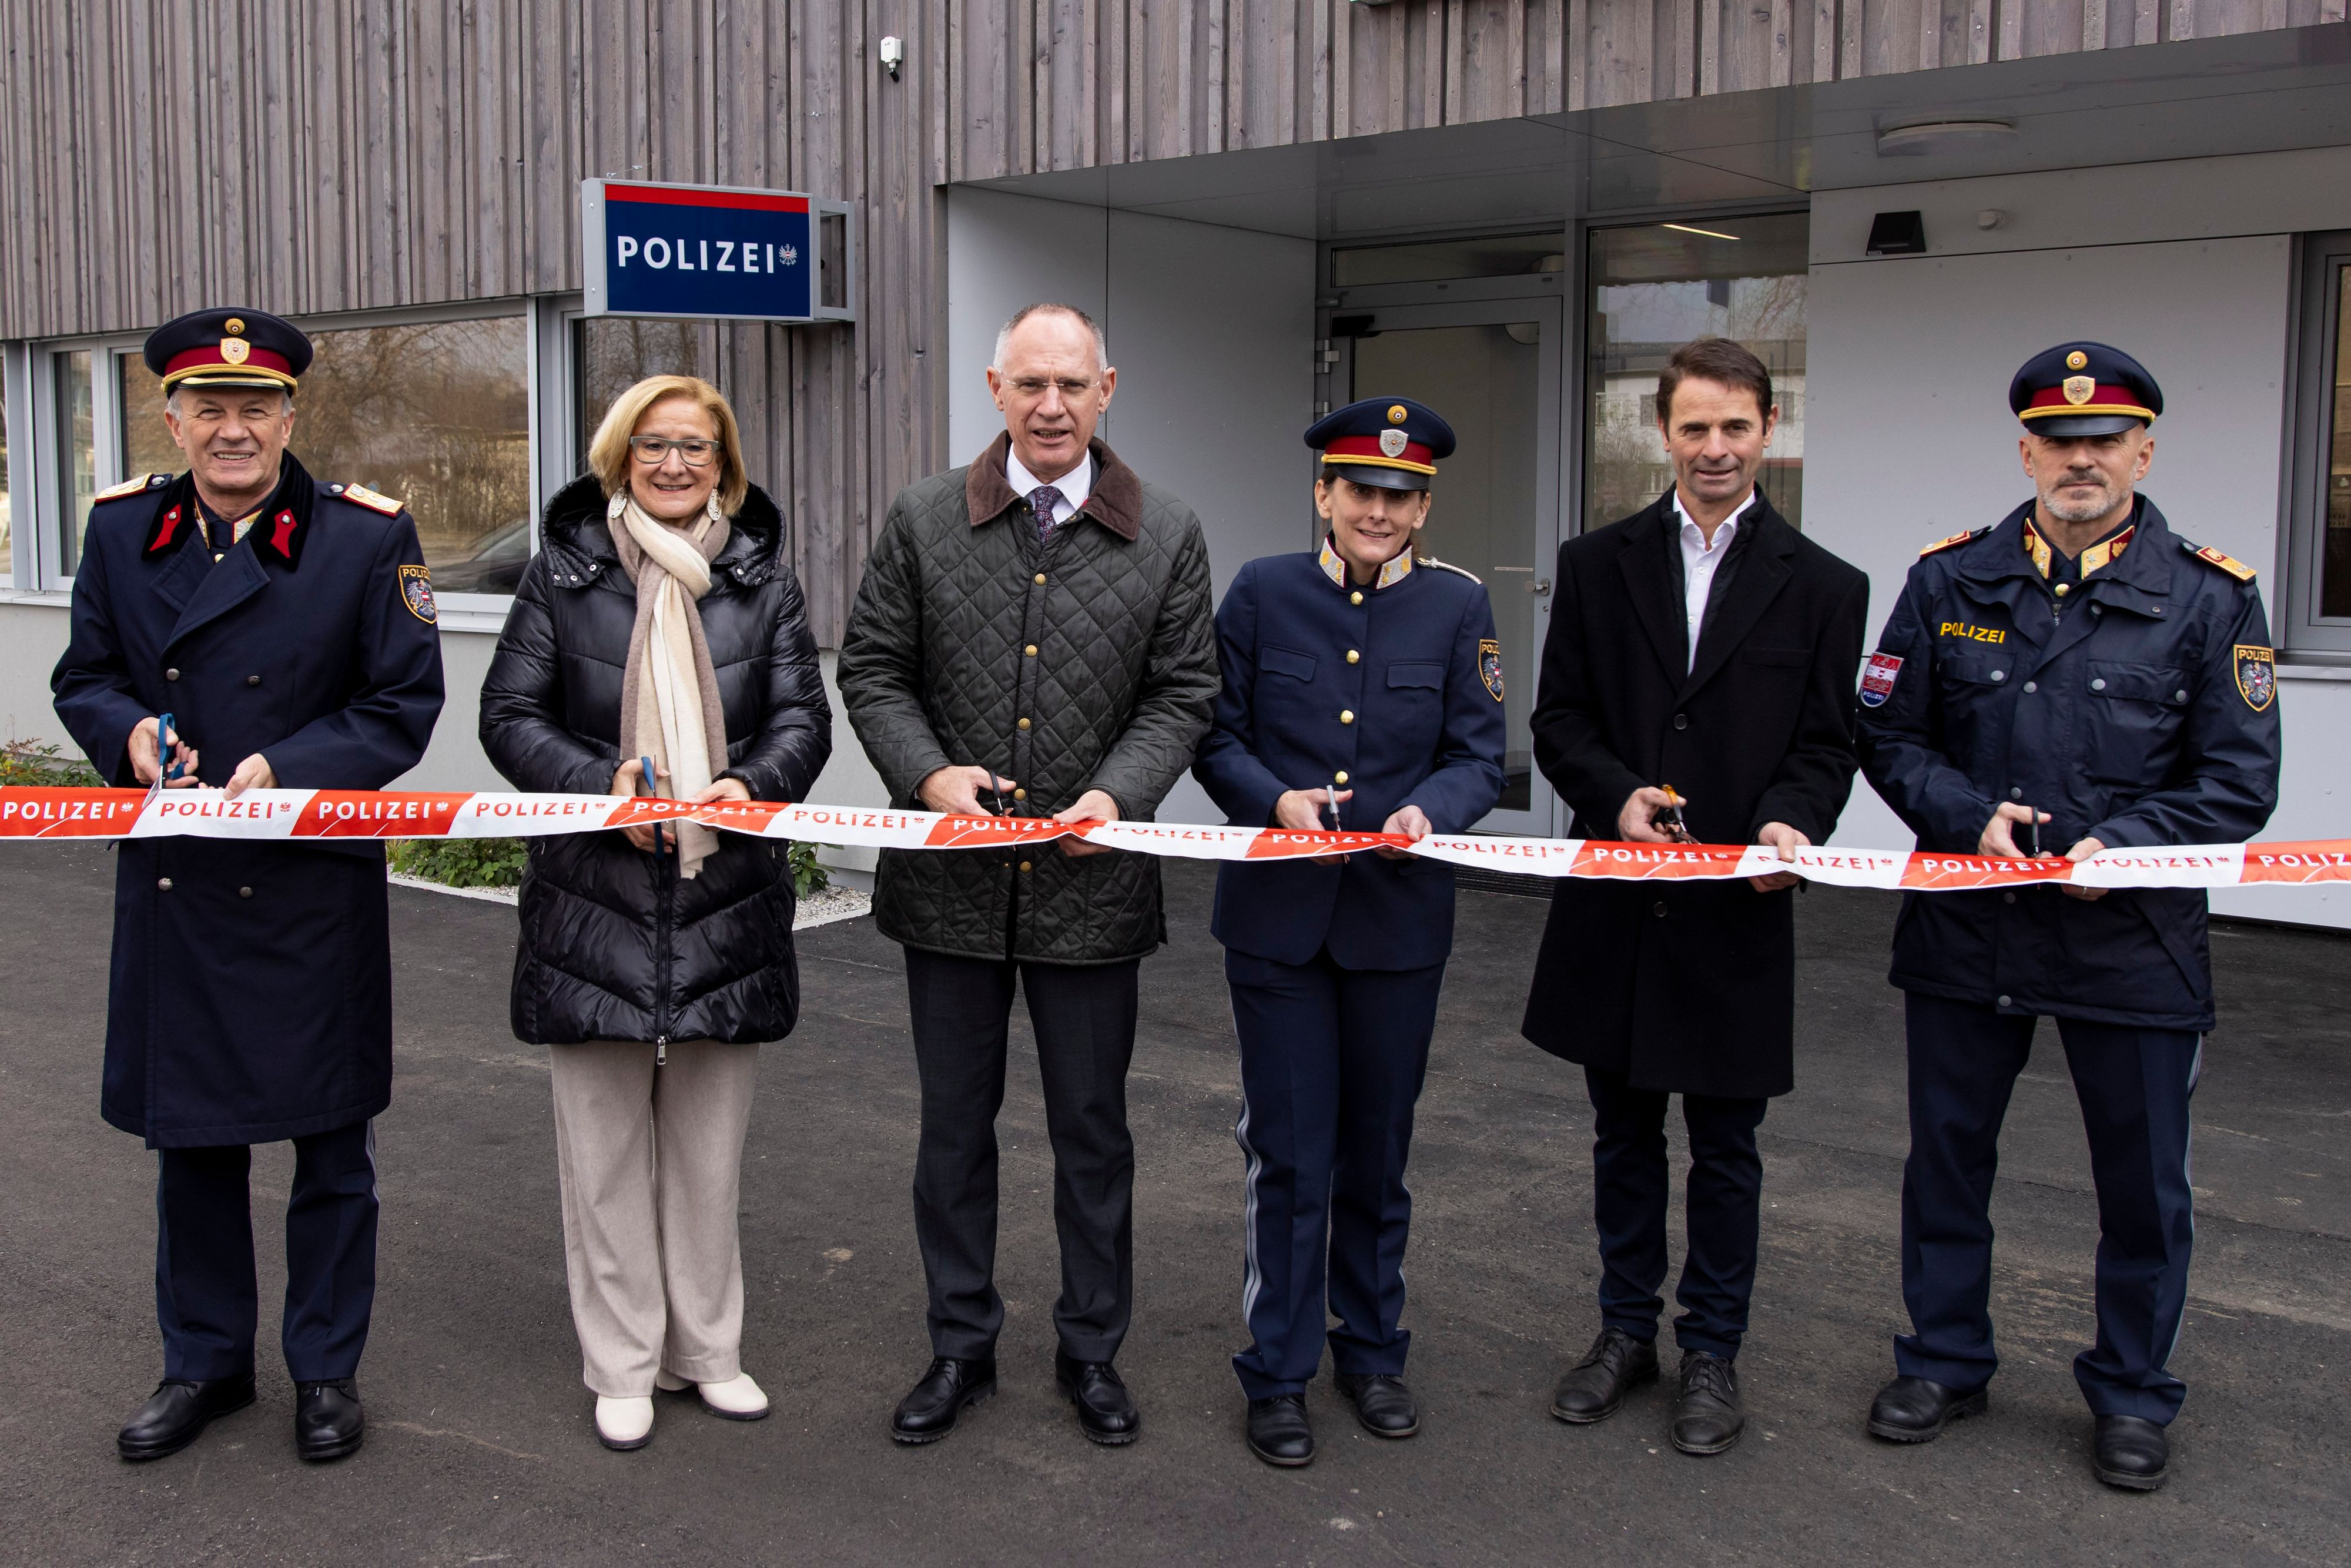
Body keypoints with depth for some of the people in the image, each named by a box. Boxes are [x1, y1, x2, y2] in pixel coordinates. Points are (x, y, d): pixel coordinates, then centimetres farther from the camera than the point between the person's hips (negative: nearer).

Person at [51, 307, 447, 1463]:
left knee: (332, 1142, 8)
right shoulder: (121, 527, 3)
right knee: (189, 1138, 16)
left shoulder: (367, 536, -7)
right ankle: (205, 1360, 33)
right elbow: (83, 678, 10)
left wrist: (287, 770, -20)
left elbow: (404, 705, -7)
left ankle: (327, 1369, 26)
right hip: (170, 887, 3)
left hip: (315, 890, -3)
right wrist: (130, 734, -12)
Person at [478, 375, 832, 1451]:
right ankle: (621, 1363, 18)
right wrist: (603, 786, -14)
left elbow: (803, 717, 5)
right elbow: (509, 716, 2)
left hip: (728, 899, 2)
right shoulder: (564, 569, 2)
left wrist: (751, 784, -15)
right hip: (595, 898, -1)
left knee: (711, 1139, 11)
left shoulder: (762, 574, 7)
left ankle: (706, 1347, 25)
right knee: (605, 1141, 5)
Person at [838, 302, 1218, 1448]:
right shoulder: (924, 520, 1)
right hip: (952, 877, 1)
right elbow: (872, 669, 4)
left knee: (1092, 1127, 11)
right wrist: (928, 773, -13)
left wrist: (1119, 793, -15)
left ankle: (1091, 1349, 28)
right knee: (955, 1123, 13)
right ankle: (961, 1345, 29)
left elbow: (1182, 694, 2)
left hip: (1090, 880, 0)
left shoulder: (1167, 536, 0)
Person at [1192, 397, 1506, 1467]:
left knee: (1377, 1152, 14)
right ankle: (1278, 1373, 18)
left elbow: (1478, 758, 1)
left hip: (1399, 917, 1)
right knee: (1290, 1156, 4)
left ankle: (1372, 1350, 32)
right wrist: (1276, 800, -16)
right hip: (1277, 915, -1)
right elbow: (1214, 737, 2)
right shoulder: (1262, 592, 0)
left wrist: (1427, 813, -19)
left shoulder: (1458, 607, 2)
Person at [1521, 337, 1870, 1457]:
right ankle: (1627, 1329, 30)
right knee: (1622, 1133, 14)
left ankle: (1711, 1351, 23)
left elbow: (1825, 745, 0)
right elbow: (1559, 721, 4)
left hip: (1739, 910, -1)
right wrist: (1617, 794, -15)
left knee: (1725, 1144, 8)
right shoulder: (1597, 565, 6)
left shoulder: (1822, 587, 3)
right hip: (1615, 901, 2)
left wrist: (1791, 821, -21)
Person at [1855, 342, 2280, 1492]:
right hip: (1965, 928, 2)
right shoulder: (1949, 581, 3)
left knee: (2143, 1183, 10)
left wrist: (2121, 845, -17)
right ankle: (1945, 1362, 33)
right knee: (1947, 1158, 14)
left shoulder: (2210, 598, -2)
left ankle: (2131, 1394, 30)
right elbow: (1889, 736, 5)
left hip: (2132, 937, -1)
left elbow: (2239, 784, -3)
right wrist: (1971, 816, -11)